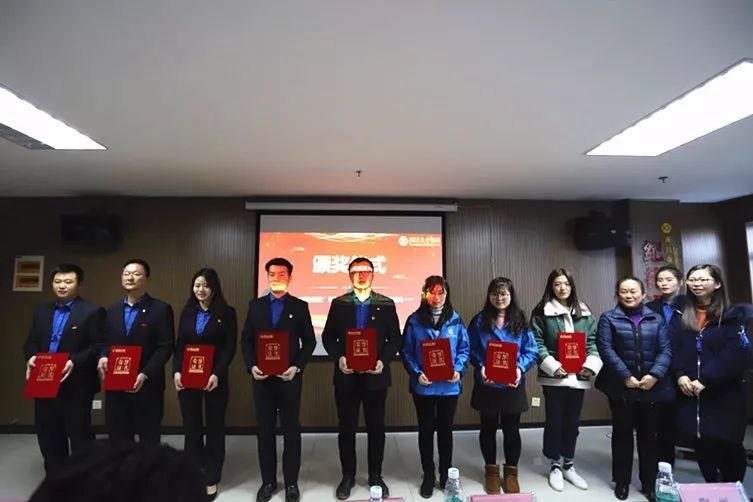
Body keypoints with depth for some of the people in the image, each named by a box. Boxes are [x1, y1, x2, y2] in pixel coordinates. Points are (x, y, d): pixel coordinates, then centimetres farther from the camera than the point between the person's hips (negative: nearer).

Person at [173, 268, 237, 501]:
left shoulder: (226, 313, -4)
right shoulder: (187, 312, 9)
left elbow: (230, 348, -8)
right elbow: (179, 346, 9)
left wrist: (217, 374, -18)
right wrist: (176, 371, -5)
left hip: (215, 378, -3)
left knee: (214, 428, 8)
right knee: (191, 427, 11)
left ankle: (211, 480, 21)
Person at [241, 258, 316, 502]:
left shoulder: (300, 306, 0)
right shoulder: (255, 305, 6)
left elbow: (309, 341, -1)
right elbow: (246, 340, 6)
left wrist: (297, 367, -13)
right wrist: (252, 366, -8)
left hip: (290, 377, -2)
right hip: (262, 377, 2)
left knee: (291, 430, 7)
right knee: (265, 430, 11)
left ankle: (291, 482, 22)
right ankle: (268, 481, 27)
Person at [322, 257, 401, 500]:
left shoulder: (386, 304, 1)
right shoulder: (338, 304, 3)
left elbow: (395, 339, 0)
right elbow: (328, 337, 3)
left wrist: (383, 361, -15)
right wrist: (338, 358, -13)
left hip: (375, 375, 0)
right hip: (346, 375, 1)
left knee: (376, 428, 10)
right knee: (346, 428, 10)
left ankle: (375, 476, 28)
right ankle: (348, 476, 28)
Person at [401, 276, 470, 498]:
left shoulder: (455, 319, 0)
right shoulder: (414, 320, -5)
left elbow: (464, 349, 2)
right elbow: (407, 351, -5)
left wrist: (458, 370, -13)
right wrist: (416, 374, -16)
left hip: (449, 385, 1)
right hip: (423, 385, -1)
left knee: (445, 429, 15)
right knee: (426, 429, 12)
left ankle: (445, 474, 31)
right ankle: (428, 476, 28)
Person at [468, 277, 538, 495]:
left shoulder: (520, 321, -1)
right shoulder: (480, 320, -3)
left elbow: (531, 351, -3)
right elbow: (471, 350, -2)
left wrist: (520, 368, -19)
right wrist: (480, 367, -17)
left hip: (512, 384, 0)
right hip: (487, 384, 0)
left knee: (511, 429, 11)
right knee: (488, 427, 13)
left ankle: (511, 472, 30)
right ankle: (491, 470, 31)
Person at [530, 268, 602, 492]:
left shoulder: (584, 312, 10)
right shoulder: (542, 312, -4)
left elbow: (593, 341, 8)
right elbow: (537, 343, -9)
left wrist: (591, 363, -8)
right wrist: (553, 366, -18)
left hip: (578, 376, 4)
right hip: (553, 376, -4)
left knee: (572, 422, 14)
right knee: (554, 421, 7)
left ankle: (568, 465, 29)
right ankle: (555, 466, 22)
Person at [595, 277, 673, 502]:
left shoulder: (656, 319, 9)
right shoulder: (608, 318, 1)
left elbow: (665, 350, 1)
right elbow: (606, 349, -9)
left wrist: (654, 375, -14)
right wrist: (626, 376, -16)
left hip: (652, 387, 2)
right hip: (621, 387, -2)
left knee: (649, 435, 12)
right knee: (622, 434, 8)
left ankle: (649, 484, 27)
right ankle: (622, 482, 21)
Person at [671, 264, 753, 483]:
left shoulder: (733, 315, -2)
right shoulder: (682, 316, 9)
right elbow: (674, 349, 5)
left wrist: (705, 380, -17)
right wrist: (680, 375, -11)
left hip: (724, 392, -3)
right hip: (690, 392, 3)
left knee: (728, 445, 5)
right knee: (702, 444, 11)